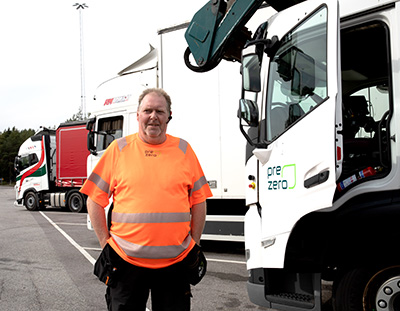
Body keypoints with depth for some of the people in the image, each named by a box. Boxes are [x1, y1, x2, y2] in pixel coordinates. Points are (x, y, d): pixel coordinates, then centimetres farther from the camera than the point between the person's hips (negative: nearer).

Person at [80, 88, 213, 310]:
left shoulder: (184, 150, 5)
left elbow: (199, 201, 8)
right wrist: (106, 243, -1)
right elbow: (95, 200, 3)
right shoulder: (118, 149, 1)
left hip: (176, 262, 1)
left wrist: (195, 244, 4)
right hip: (126, 261, -1)